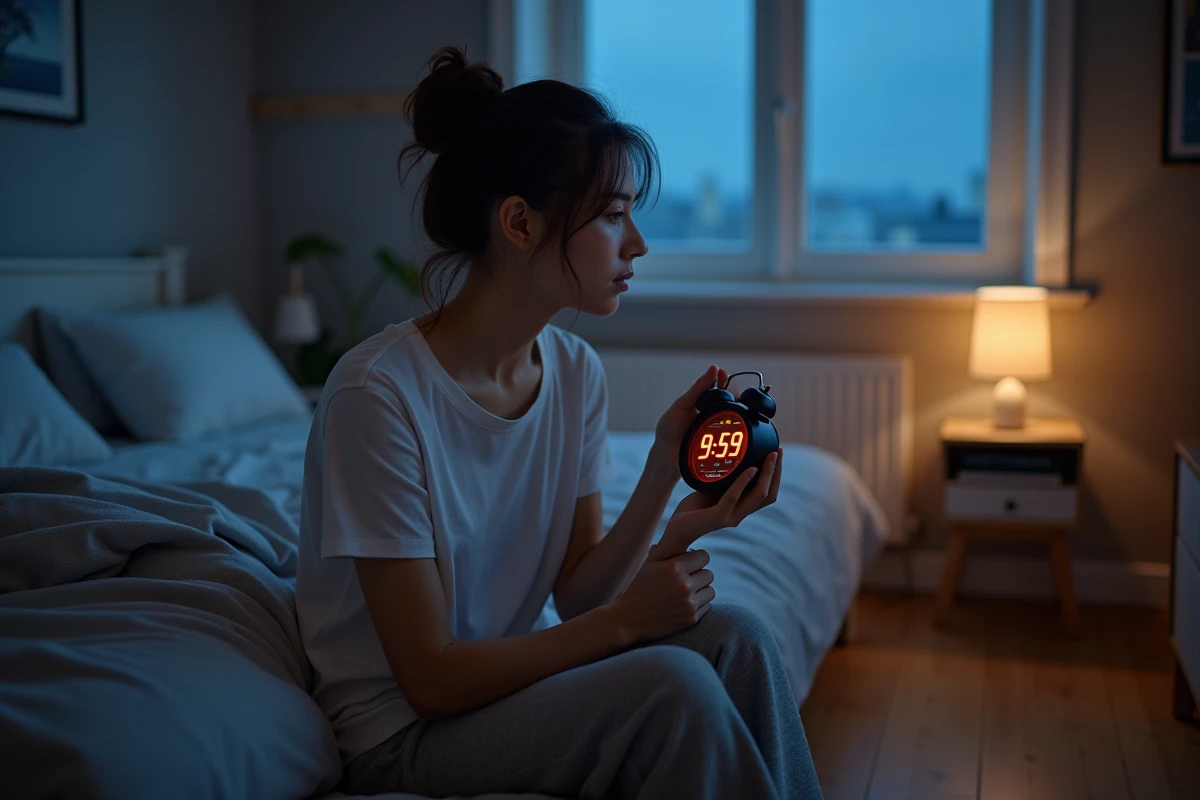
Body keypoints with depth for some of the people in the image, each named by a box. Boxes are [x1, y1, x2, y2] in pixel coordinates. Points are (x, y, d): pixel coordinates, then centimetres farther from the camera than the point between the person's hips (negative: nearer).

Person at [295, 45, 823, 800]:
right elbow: (430, 679, -20)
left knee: (733, 634, -18)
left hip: (520, 668, 6)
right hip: (405, 734, -6)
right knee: (673, 685, -26)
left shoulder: (576, 371, -2)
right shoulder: (380, 394, -24)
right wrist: (622, 620, -21)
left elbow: (574, 594, -2)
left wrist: (664, 471, -17)